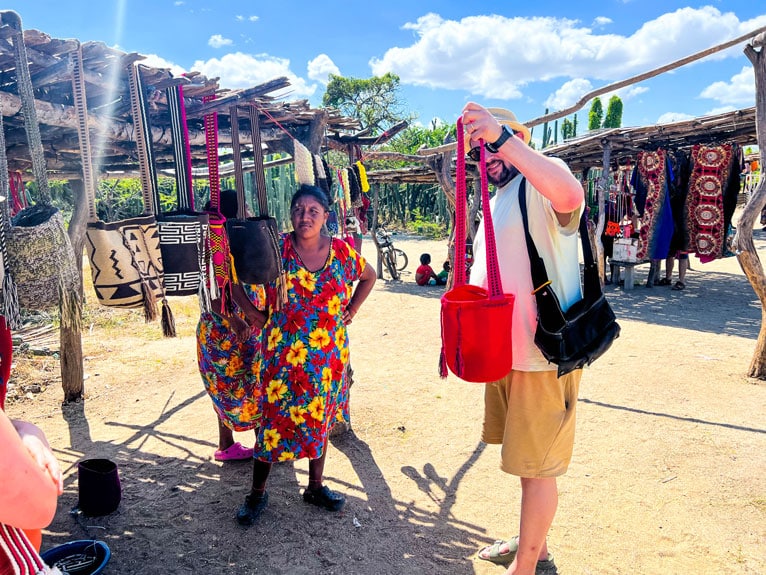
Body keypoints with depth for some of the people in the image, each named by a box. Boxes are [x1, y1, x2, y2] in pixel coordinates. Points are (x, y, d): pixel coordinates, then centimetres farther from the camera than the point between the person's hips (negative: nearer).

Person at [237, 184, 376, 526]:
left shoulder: (341, 251, -1)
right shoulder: (276, 249, -9)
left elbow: (368, 277, 16)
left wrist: (350, 312, 9)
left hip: (328, 355, 3)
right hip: (283, 354, -3)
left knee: (320, 420, 15)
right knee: (273, 420, 3)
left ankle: (316, 487, 34)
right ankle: (257, 493, 23)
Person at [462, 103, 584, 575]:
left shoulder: (541, 178, -10)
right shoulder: (496, 202, 18)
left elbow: (570, 195, -37)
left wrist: (501, 136, -39)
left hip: (543, 352, -9)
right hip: (505, 351, 10)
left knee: (536, 466, 2)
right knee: (525, 459, 21)